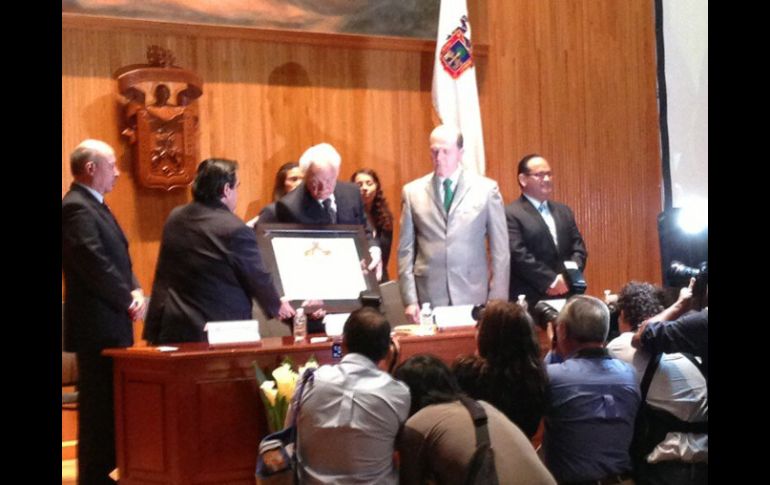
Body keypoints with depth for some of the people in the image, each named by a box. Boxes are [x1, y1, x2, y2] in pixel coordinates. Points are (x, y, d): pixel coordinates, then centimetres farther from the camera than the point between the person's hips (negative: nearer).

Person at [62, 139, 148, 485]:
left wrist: (135, 291, 1)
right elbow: (96, 265, -22)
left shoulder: (94, 206, 17)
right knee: (100, 404, -4)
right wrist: (128, 301, -13)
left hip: (111, 325, 10)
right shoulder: (76, 208, -15)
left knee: (109, 404, 14)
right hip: (97, 326, -10)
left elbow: (119, 258, 18)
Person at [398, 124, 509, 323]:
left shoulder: (486, 189, 3)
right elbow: (406, 250, 7)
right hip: (429, 297, 1)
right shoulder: (413, 192, 6)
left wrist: (497, 301, 0)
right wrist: (410, 300, -1)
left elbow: (500, 250, 4)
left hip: (473, 296, 0)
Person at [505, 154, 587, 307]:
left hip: (566, 295, 6)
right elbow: (518, 254, -14)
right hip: (530, 299, -6)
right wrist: (551, 280, -14)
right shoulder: (511, 214, -5)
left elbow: (578, 247, 15)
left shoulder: (564, 211, 19)